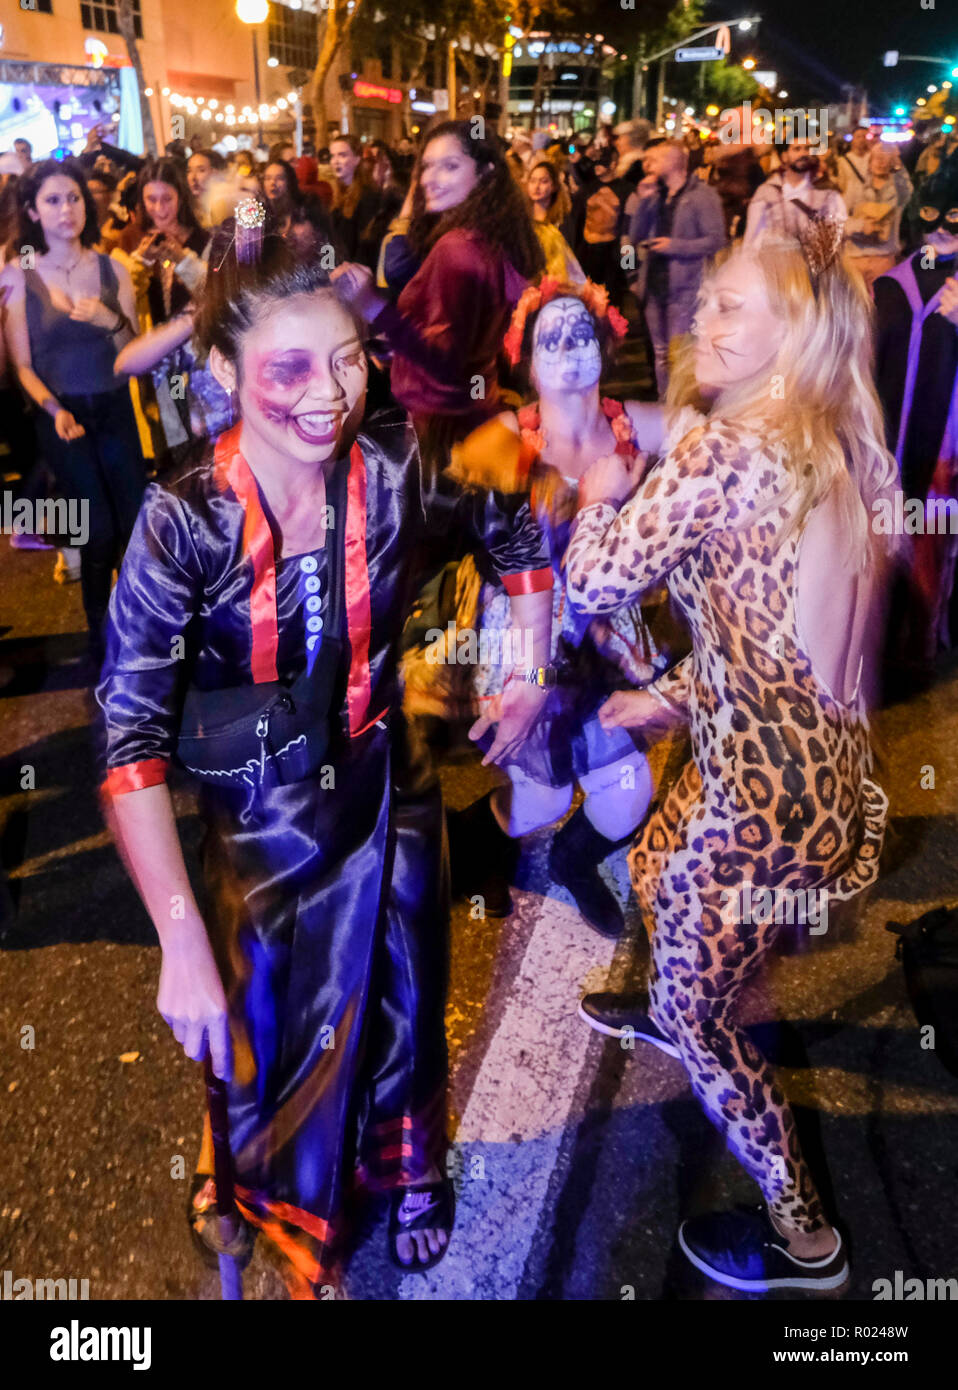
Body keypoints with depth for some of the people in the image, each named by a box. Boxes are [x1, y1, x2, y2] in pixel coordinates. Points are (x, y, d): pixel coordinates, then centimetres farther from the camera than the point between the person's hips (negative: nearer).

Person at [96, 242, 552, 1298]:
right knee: (276, 1051, 14)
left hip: (388, 792, 3)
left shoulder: (397, 468, -15)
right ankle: (290, 1239, 49)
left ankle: (409, 1172, 57)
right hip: (262, 822, -2)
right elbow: (131, 735, -25)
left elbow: (519, 535, 5)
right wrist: (181, 942, -30)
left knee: (404, 1011, 22)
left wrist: (530, 674, 2)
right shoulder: (183, 519, -23)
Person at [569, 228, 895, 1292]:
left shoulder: (718, 450, -21)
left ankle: (802, 1237, 28)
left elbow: (593, 583, -17)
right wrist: (668, 698, 17)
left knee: (697, 1008, 10)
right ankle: (665, 1013, 63)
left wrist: (601, 492, 0)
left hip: (764, 781, -9)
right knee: (661, 876, 33)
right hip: (817, 757, 9)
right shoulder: (837, 453, 6)